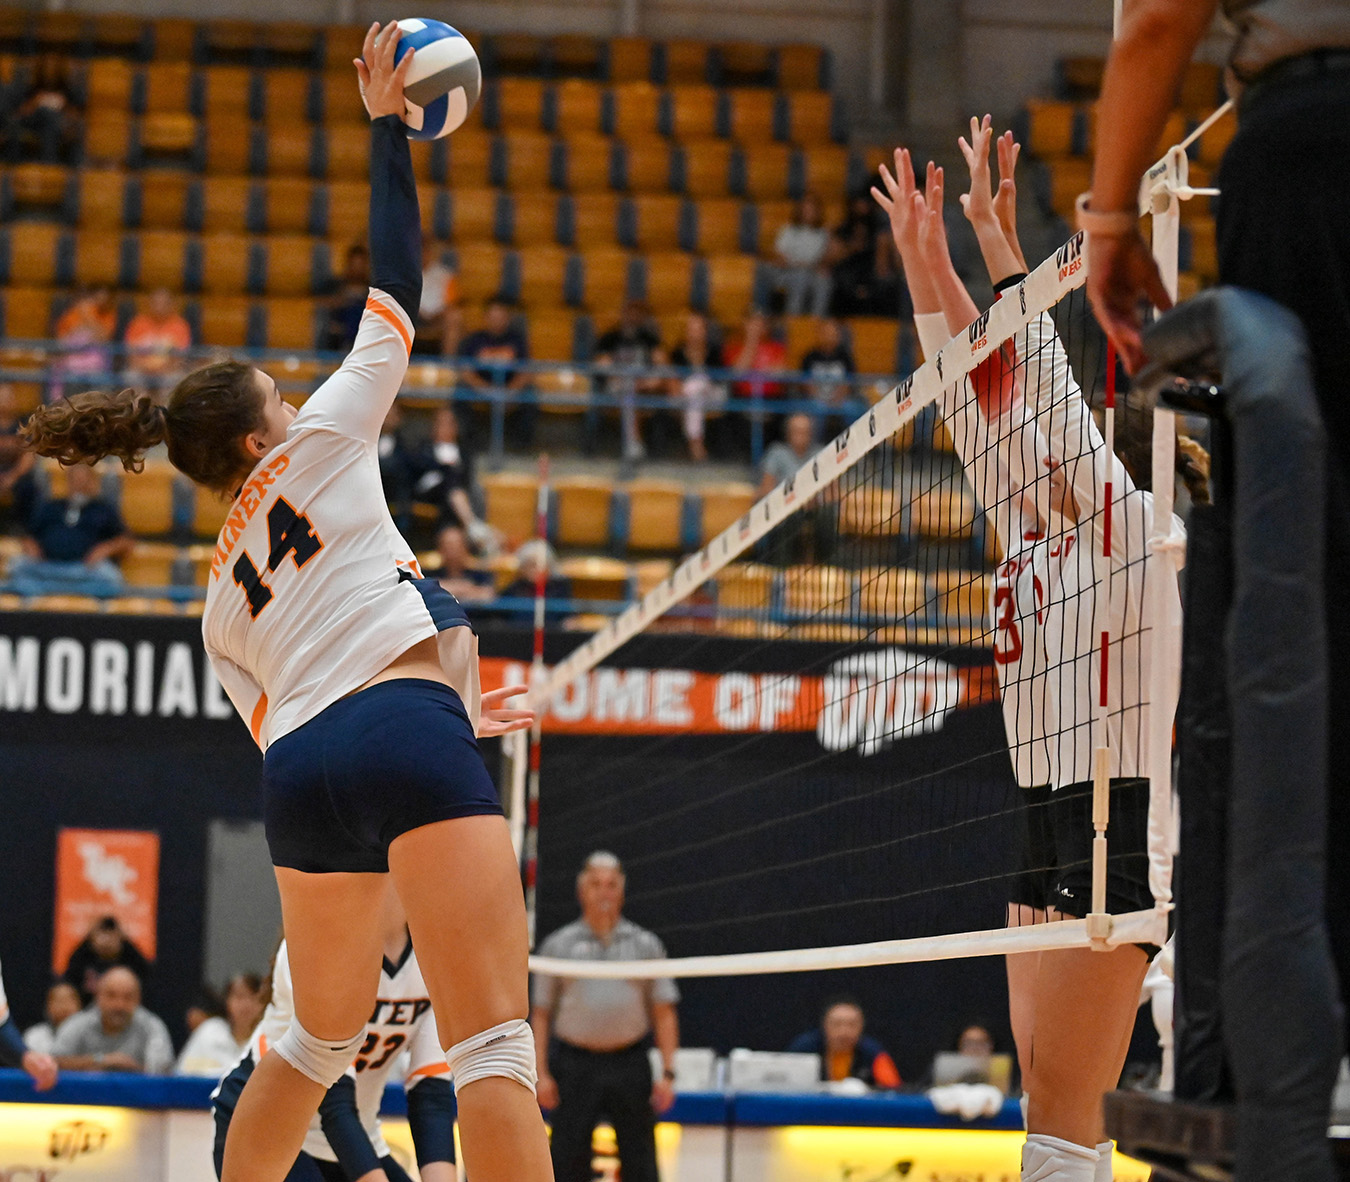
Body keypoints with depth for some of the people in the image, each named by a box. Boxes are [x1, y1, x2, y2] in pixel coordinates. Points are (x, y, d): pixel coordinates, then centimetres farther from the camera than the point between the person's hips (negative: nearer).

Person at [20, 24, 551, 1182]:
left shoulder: (223, 597, 27)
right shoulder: (321, 444, 14)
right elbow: (395, 283, 15)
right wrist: (389, 126, 23)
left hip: (300, 776, 6)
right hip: (407, 736, -6)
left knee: (317, 1041, 26)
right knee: (492, 1045, -15)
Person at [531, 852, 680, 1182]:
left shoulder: (645, 945, 9)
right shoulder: (558, 946, 7)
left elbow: (663, 1013, 7)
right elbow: (541, 1014, 7)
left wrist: (667, 1073, -1)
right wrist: (542, 1073, -2)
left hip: (630, 1065, 1)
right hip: (575, 1065, 0)